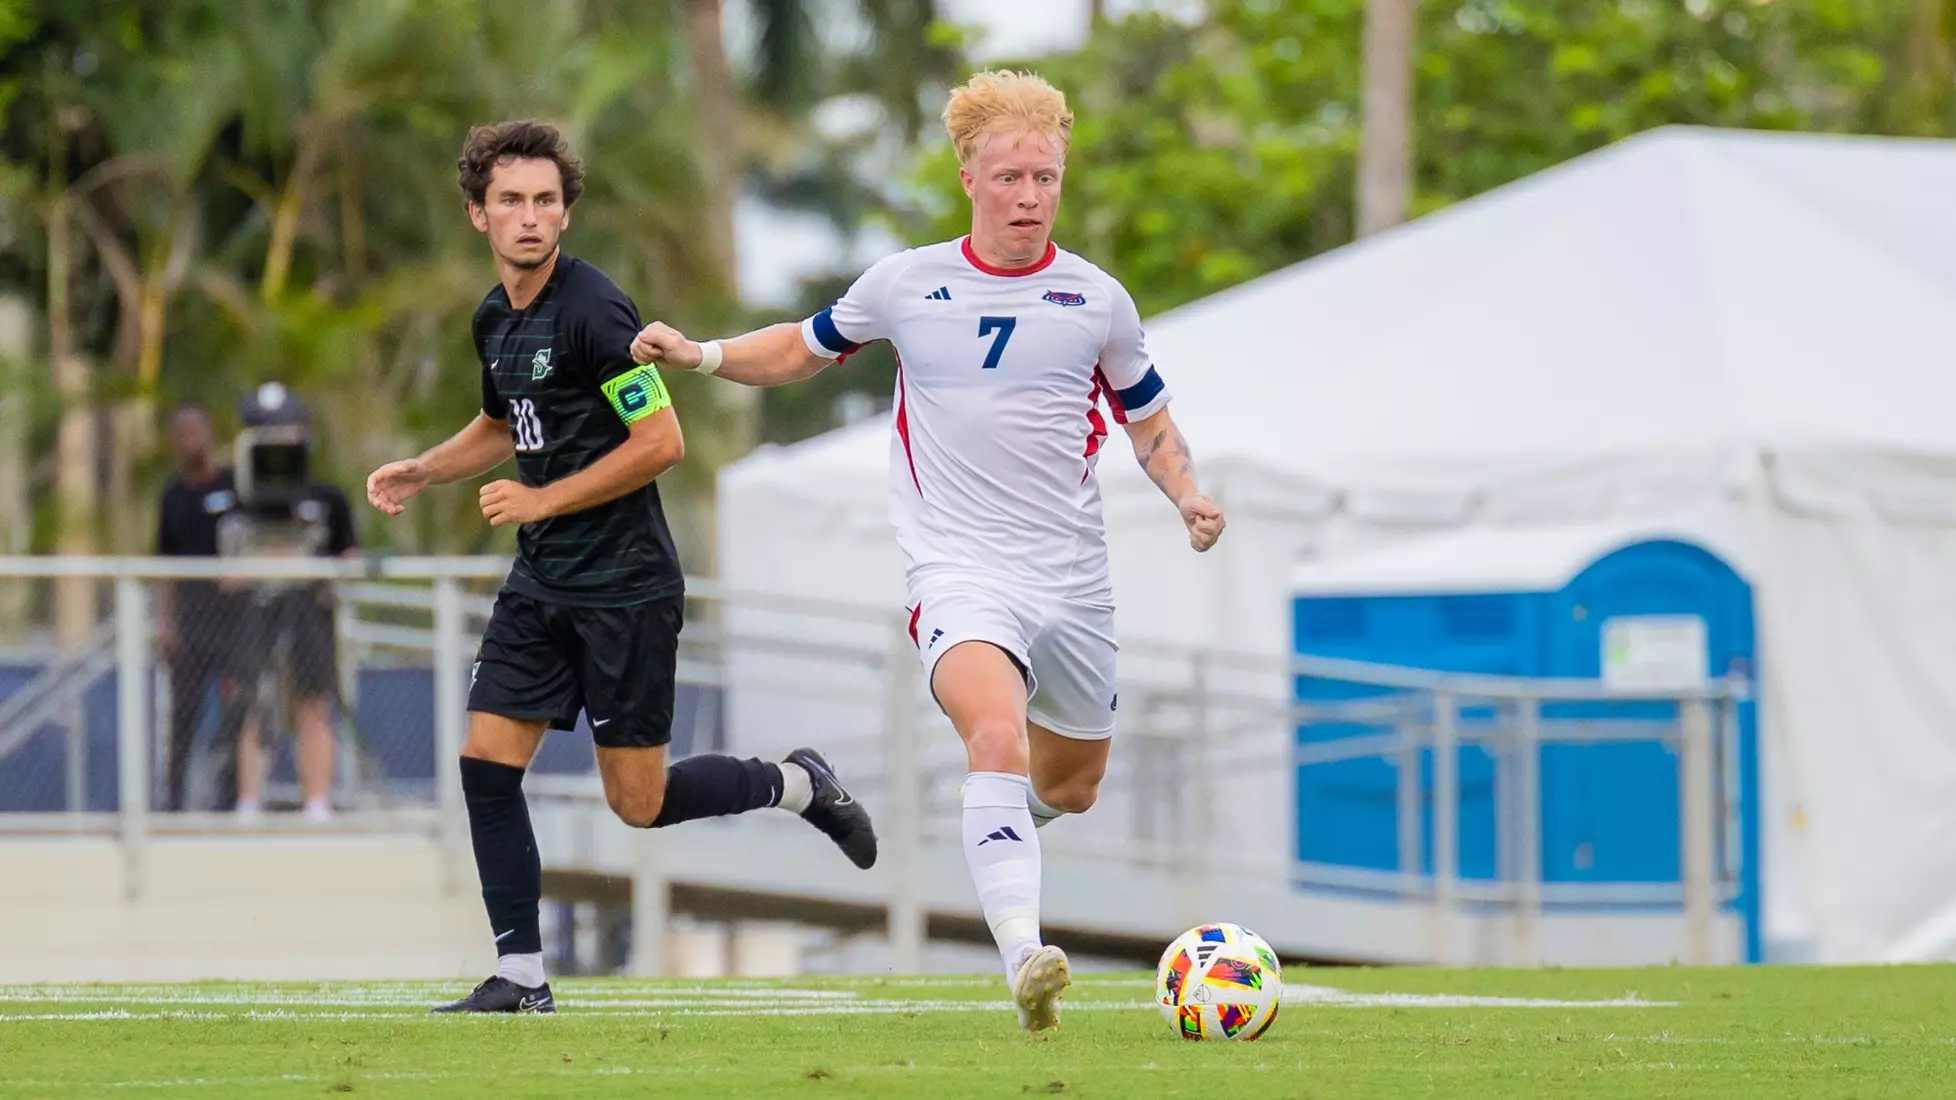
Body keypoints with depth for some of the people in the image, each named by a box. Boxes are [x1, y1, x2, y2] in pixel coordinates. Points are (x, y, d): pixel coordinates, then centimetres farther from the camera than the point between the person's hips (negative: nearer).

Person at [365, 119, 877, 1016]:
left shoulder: (591, 310, -17)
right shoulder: (494, 319, 9)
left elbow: (661, 442, -19)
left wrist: (542, 500, -16)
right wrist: (419, 472, 14)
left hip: (624, 587, -8)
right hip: (541, 587, 8)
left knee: (639, 803, -2)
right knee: (485, 764, -3)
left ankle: (797, 785, 22)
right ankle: (521, 979, 3)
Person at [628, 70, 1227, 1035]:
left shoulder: (1096, 300, 4)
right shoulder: (907, 284, 1)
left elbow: (1149, 422, 16)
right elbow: (803, 349, 18)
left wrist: (1188, 493, -3)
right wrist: (699, 355, 2)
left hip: (1075, 581, 3)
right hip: (960, 568, -3)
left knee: (1071, 785, 16)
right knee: (997, 734, -30)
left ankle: (992, 827, 53)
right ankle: (1024, 960, -41)